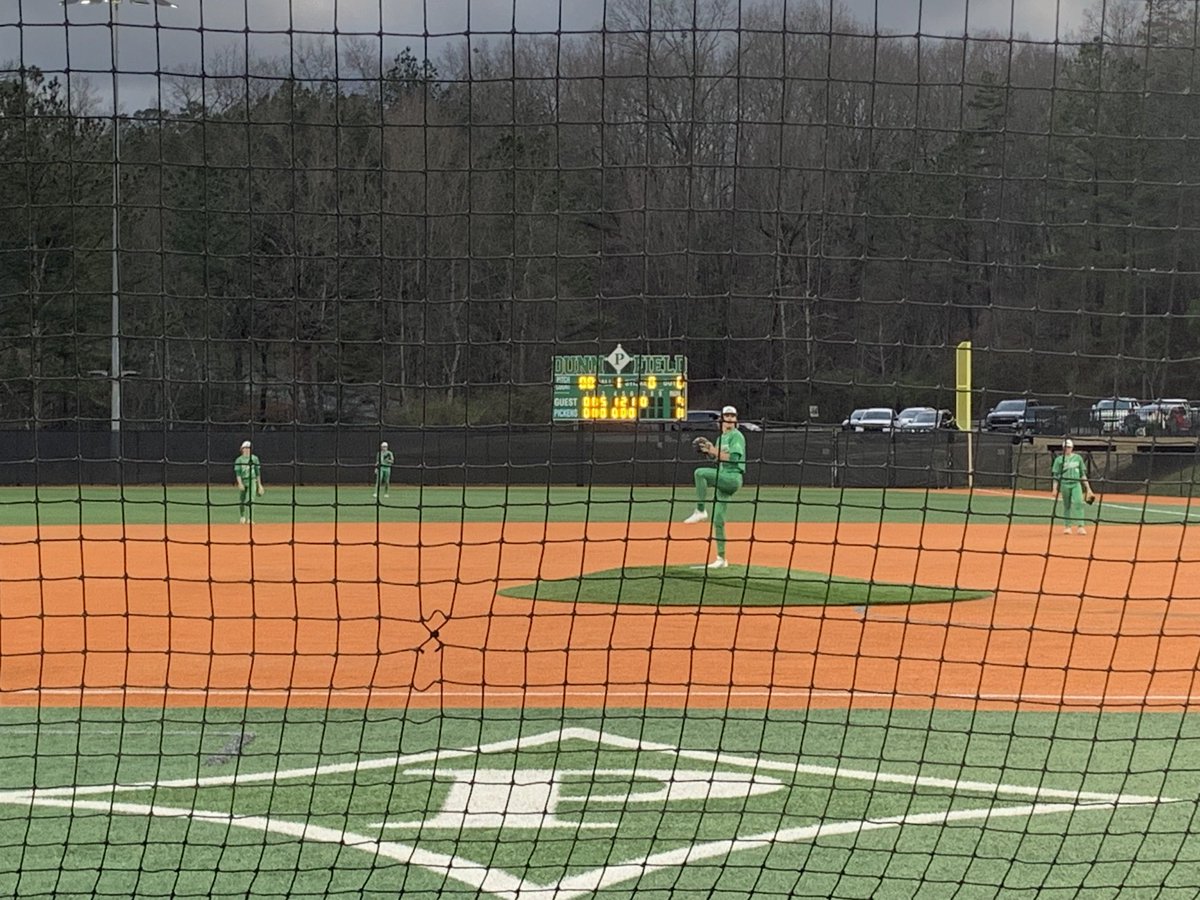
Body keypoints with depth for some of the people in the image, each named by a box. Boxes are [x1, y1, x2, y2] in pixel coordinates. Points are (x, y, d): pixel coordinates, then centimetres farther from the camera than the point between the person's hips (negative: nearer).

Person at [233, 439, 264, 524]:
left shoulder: (254, 459, 6)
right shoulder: (239, 460, 0)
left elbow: (257, 472, 11)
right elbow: (237, 473, -7)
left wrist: (259, 484, 10)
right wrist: (240, 483, -19)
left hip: (252, 481, 0)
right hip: (242, 481, 0)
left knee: (250, 499, -14)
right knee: (241, 500, 6)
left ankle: (248, 518, -18)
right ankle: (242, 516, 27)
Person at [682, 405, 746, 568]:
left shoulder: (737, 436, -5)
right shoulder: (721, 438, 21)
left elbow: (733, 458, -16)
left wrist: (714, 451, -14)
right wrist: (709, 451, 6)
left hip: (733, 477, -9)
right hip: (723, 479, 9)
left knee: (700, 473, -29)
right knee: (718, 519, 6)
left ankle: (700, 511, -22)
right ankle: (721, 559, 10)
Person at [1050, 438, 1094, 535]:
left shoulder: (1078, 458, 10)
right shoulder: (1059, 459, 5)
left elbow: (1083, 474, 13)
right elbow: (1055, 475, 5)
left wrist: (1088, 487, 10)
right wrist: (1054, 488, -4)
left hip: (1076, 484, 0)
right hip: (1064, 484, 0)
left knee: (1078, 503, -15)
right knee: (1067, 505, 4)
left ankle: (1081, 526, -19)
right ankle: (1068, 526, 13)